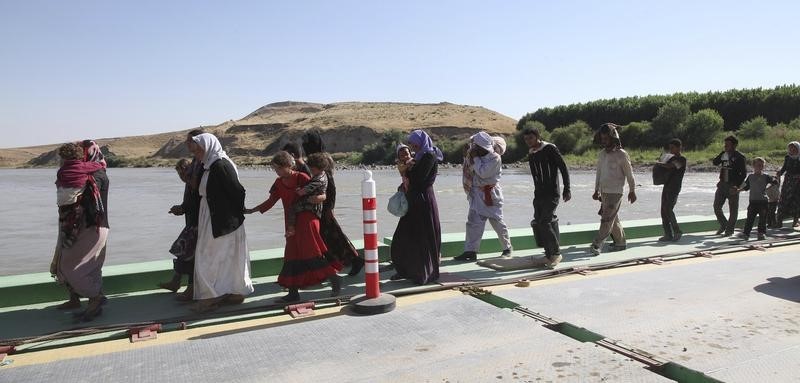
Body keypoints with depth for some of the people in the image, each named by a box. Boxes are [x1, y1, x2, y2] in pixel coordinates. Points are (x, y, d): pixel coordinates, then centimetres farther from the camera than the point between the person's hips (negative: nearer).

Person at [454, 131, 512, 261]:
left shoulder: (495, 158, -14)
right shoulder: (479, 156, 8)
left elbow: (482, 172, -23)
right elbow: (470, 170, 7)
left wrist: (475, 158, -16)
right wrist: (470, 157, -6)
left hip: (490, 195, -6)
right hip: (477, 194, 7)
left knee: (497, 222, 5)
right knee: (473, 222, -1)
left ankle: (507, 248, 24)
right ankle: (470, 251, 2)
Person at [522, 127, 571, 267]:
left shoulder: (550, 149, -7)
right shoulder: (531, 155, 13)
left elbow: (564, 168, -8)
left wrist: (567, 189, -11)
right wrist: (537, 191, 16)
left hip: (552, 194, -7)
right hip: (539, 194, 7)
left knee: (545, 222, -15)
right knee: (537, 223, 3)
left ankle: (556, 253, 0)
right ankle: (549, 253, 15)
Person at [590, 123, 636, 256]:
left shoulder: (621, 154, -9)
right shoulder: (601, 154, 9)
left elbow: (629, 174, -3)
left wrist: (632, 191, 0)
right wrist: (596, 190, 13)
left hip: (615, 192, -6)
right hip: (604, 191, 7)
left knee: (607, 219, -10)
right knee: (613, 219, 12)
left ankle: (596, 245, -13)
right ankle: (620, 242, 24)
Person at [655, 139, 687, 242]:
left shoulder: (682, 159, -8)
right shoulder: (672, 158, 18)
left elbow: (670, 166, -24)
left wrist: (659, 164, -10)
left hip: (674, 189, -8)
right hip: (666, 187, 8)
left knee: (668, 210, -14)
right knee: (664, 211, 4)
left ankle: (677, 232, 0)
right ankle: (668, 235, 7)